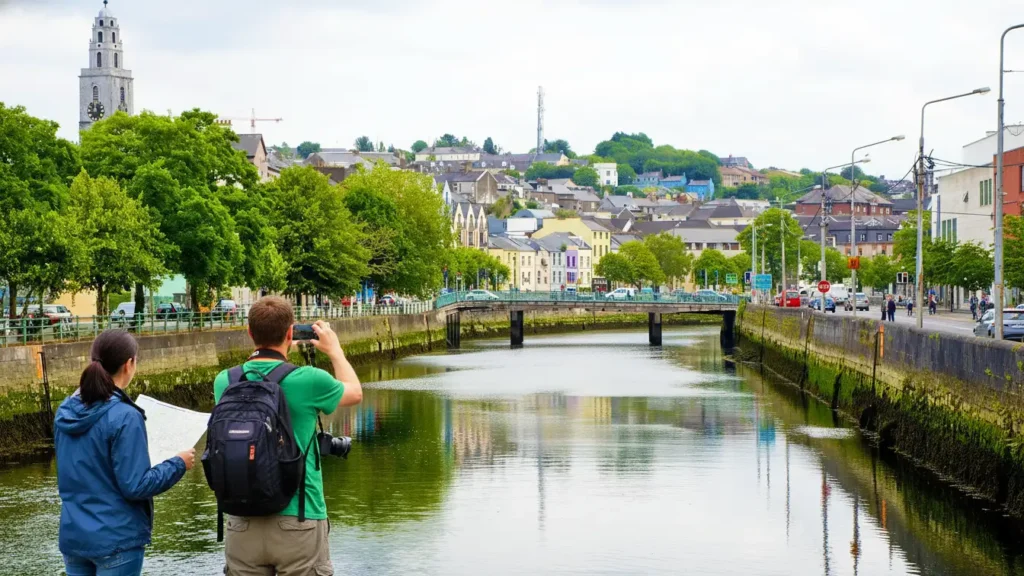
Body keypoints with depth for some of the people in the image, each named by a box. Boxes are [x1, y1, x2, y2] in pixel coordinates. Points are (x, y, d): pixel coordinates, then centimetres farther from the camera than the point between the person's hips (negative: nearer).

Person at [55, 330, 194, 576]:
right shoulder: (124, 417, -18)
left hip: (72, 536, 7)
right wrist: (178, 464, -5)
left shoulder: (65, 412, 4)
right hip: (116, 541, -7)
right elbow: (135, 486, -17)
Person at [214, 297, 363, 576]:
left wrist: (267, 351, 27)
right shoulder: (307, 380, -11)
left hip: (243, 524, 4)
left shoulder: (224, 383, -1)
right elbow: (355, 393, 11)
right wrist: (334, 350, 25)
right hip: (298, 522, -3)